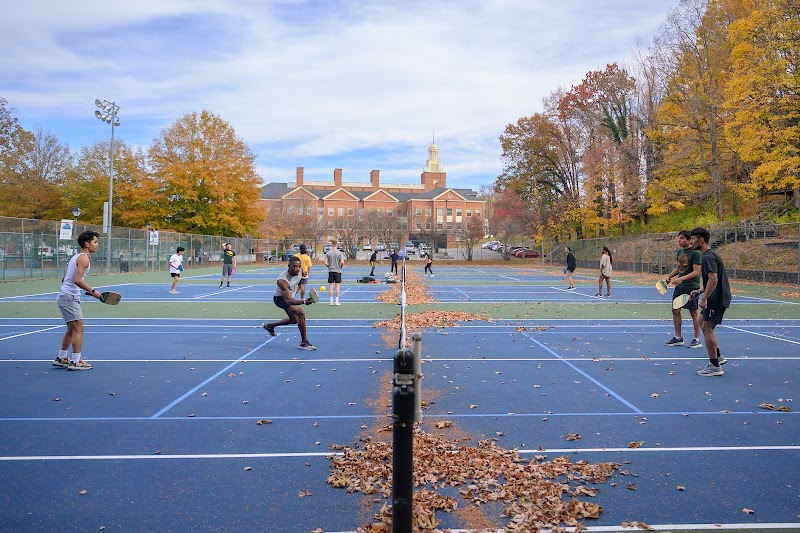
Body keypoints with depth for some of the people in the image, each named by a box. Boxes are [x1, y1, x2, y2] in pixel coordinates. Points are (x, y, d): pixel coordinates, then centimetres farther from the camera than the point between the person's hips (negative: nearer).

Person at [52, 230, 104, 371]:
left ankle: (61, 359, 25)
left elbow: (63, 279, 20)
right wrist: (92, 291, -20)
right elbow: (77, 280, -24)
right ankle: (76, 362, -5)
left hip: (64, 296, 10)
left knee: (71, 330, 17)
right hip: (69, 297, -10)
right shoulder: (84, 258, -13)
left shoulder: (75, 257, 17)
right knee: (78, 329, -7)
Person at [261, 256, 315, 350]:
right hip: (280, 298, -8)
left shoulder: (299, 269, -21)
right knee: (300, 313, -31)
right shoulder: (282, 281, -40)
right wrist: (303, 301, -64)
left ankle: (269, 326, 48)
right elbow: (288, 300, -46)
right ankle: (304, 343, -22)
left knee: (294, 320, 26)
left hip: (290, 296, 8)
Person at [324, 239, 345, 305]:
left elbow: (326, 263, -4)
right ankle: (336, 301, 5)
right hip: (337, 271, -1)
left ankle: (331, 301, 6)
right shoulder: (339, 253, -5)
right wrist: (340, 267, 7)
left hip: (331, 271, 1)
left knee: (331, 286, 5)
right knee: (337, 286, 4)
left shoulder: (328, 253, -1)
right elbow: (342, 262, -12)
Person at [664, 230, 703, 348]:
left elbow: (696, 272, -17)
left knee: (694, 312, 1)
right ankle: (678, 338, 19)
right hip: (679, 286, 8)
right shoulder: (679, 252, 10)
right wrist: (669, 276, 5)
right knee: (675, 310, 8)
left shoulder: (695, 253, -13)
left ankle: (697, 340, 12)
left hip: (691, 287, -8)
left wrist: (682, 279, -26)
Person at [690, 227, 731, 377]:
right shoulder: (711, 254, 15)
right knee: (705, 326, 19)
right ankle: (718, 357, 26)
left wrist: (704, 299, -28)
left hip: (716, 299, -11)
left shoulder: (708, 257, -18)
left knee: (708, 329, -6)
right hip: (718, 298, 11)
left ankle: (714, 367, -1)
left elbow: (713, 279, -28)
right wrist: (700, 291, 18)